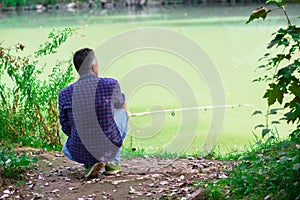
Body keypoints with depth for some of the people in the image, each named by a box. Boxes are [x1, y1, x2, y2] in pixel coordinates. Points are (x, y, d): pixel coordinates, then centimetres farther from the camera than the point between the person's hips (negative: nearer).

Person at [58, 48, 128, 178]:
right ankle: (113, 162, 19)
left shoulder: (65, 94, -10)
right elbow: (121, 104, 13)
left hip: (79, 153, 1)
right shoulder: (111, 85, -13)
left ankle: (89, 164, 7)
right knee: (121, 111, 26)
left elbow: (67, 130, 2)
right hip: (108, 149, -1)